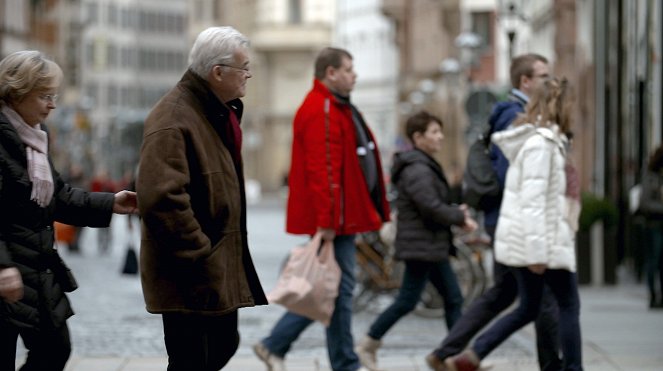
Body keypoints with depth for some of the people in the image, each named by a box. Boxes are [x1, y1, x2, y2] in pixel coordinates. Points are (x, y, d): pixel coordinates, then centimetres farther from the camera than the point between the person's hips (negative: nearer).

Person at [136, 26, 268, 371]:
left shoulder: (221, 111, 13)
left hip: (220, 266, 10)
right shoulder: (173, 121, -20)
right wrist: (199, 258, -23)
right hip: (190, 278, -10)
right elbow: (161, 199, -28)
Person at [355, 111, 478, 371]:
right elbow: (432, 208, -24)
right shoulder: (416, 170, -18)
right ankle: (367, 346, 7)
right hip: (421, 246, -10)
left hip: (433, 247, 10)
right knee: (407, 301, -4)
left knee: (453, 299, 9)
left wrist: (456, 213, 1)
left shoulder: (425, 166, 15)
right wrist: (461, 218, -11)